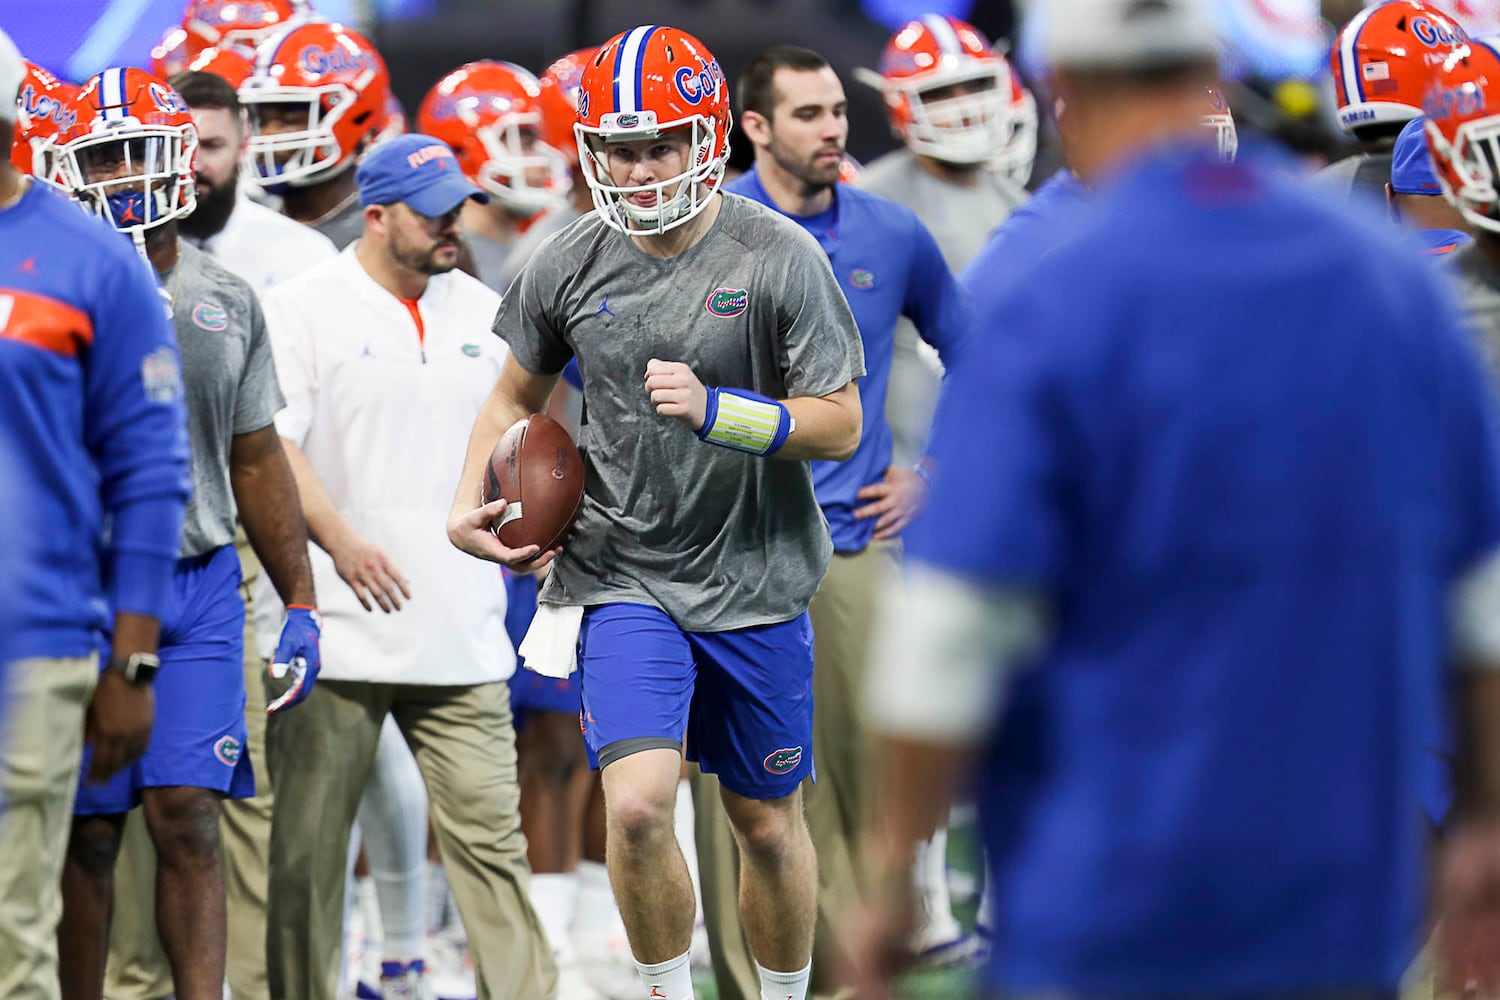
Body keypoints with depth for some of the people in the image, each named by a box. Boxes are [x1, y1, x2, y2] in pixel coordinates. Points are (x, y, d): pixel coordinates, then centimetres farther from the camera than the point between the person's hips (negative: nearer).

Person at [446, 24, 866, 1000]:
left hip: (755, 582, -1)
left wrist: (716, 410, -25)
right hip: (622, 580, 1)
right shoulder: (569, 266, -2)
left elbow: (840, 426, -11)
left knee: (768, 825, 11)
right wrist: (470, 505, 0)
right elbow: (518, 394, 15)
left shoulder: (779, 258, -11)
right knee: (637, 804, -17)